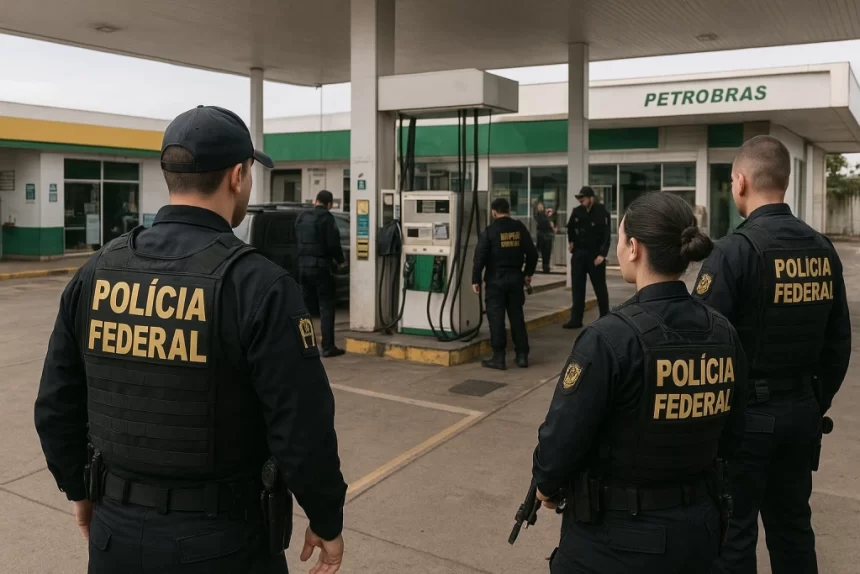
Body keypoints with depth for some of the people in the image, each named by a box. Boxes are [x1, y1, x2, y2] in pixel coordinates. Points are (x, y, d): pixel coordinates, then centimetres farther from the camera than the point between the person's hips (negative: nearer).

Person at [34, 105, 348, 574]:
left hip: (116, 533, 4)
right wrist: (327, 521, -4)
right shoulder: (258, 283, -20)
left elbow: (56, 406, 5)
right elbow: (303, 427, -20)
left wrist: (80, 487, 20)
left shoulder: (96, 272, -3)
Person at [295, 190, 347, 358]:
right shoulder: (326, 217, -11)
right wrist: (340, 261, -1)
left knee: (305, 305, 14)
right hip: (321, 266, -7)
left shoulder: (302, 217, 10)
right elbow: (332, 243, -15)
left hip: (303, 265, 7)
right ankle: (328, 347, -3)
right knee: (326, 307, -2)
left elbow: (297, 240, 14)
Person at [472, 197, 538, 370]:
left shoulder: (489, 231, -8)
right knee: (517, 316, 11)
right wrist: (529, 273, 22)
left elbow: (480, 257, -11)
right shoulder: (520, 227, 4)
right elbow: (532, 253, 8)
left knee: (496, 318, 1)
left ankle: (499, 357, 2)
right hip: (515, 277, 4)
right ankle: (522, 356, 14)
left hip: (496, 279, -4)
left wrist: (475, 280, -4)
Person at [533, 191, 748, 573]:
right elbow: (729, 439, 6)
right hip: (697, 529, 6)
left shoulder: (611, 337, -23)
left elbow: (564, 434, -18)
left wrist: (546, 484, 2)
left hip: (617, 538, -5)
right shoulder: (724, 334, -5)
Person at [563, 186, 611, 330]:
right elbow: (570, 227, 19)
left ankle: (605, 317, 19)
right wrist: (571, 241, 8)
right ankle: (576, 319, 9)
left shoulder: (601, 213, -14)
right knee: (577, 287, 4)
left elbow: (606, 234, -17)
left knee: (600, 287, 6)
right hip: (579, 253, 5)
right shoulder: (577, 212, 1)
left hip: (595, 254, -5)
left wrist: (602, 254, -23)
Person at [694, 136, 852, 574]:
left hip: (743, 412, -6)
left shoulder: (736, 249, -17)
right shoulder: (823, 250, 3)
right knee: (793, 528, 19)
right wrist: (817, 404, 20)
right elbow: (838, 343, 10)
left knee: (733, 535, 6)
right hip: (801, 410, 7)